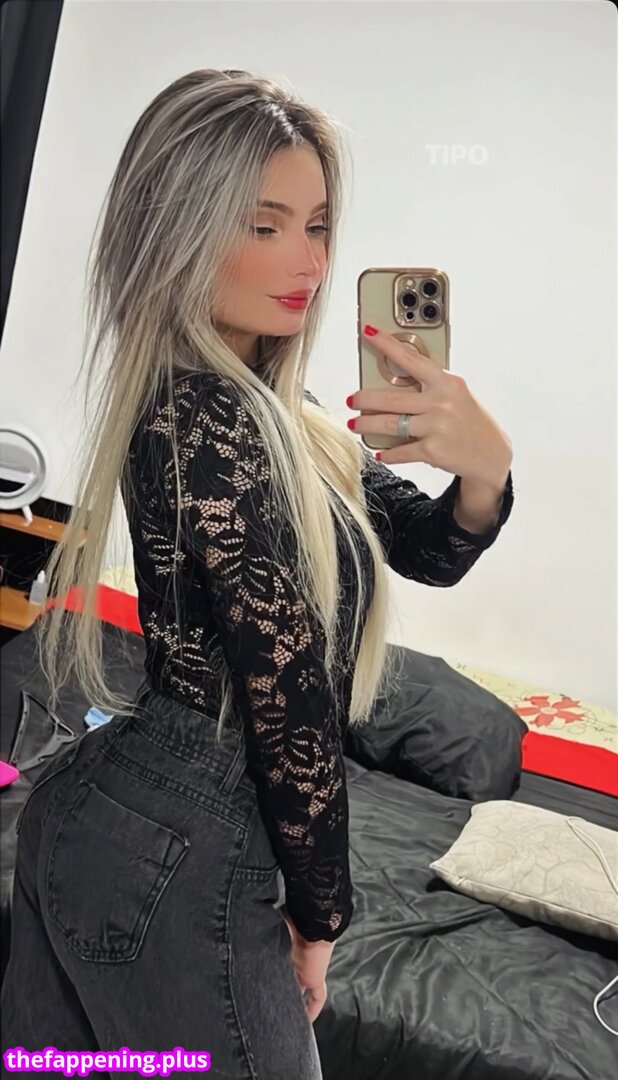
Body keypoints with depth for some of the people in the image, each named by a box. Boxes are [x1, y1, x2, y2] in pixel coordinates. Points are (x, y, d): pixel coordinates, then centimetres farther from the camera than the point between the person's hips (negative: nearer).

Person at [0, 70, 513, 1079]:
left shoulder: (272, 412, 6)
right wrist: (321, 915, -6)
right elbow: (291, 705, -20)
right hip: (175, 856, -8)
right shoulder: (215, 424, -23)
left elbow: (430, 549, 3)